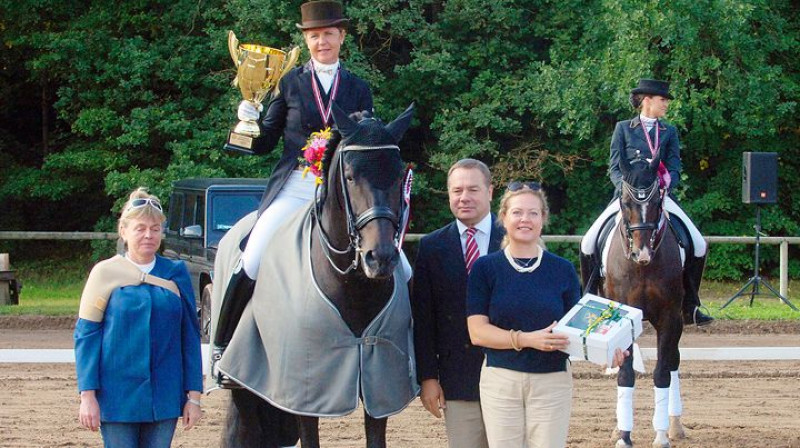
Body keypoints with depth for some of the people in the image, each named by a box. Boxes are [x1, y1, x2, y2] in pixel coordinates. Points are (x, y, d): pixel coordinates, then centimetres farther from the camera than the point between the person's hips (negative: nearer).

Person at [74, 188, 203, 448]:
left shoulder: (176, 274, 7)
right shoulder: (105, 273, 0)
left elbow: (190, 336, 9)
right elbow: (86, 335, 0)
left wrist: (193, 396, 5)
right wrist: (87, 395, -7)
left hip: (164, 400, 2)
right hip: (118, 396, -2)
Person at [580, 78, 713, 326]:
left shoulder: (669, 132, 13)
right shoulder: (623, 129, 7)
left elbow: (674, 169, 6)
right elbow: (615, 167, 3)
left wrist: (664, 185, -14)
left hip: (660, 195, 2)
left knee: (698, 245, -12)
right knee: (589, 243, -16)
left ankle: (690, 308, 0)